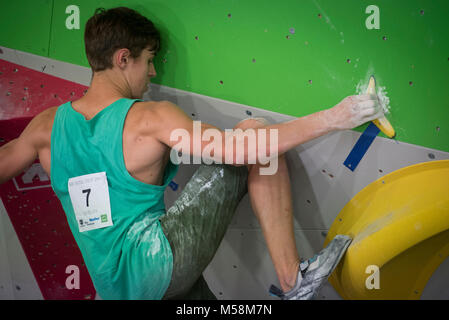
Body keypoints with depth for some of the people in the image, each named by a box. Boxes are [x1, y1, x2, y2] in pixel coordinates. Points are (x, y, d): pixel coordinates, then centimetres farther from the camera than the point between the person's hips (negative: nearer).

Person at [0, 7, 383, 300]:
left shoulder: (47, 125, 6)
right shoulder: (151, 119, -12)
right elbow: (242, 149, -21)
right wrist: (332, 118, -14)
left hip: (113, 285, 8)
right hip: (160, 261, -7)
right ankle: (293, 282, -5)